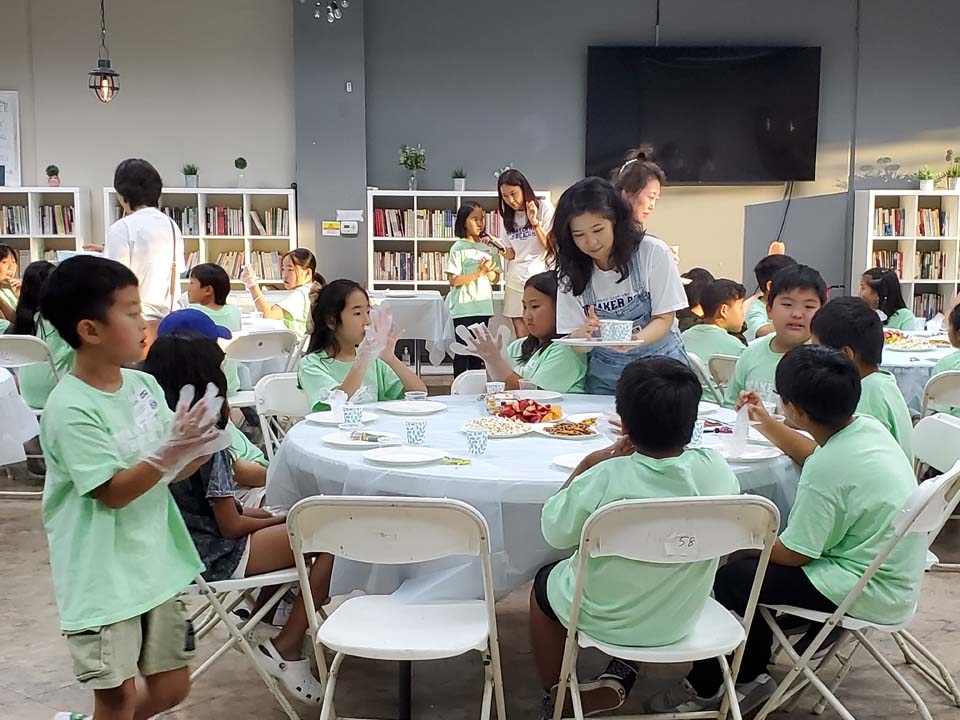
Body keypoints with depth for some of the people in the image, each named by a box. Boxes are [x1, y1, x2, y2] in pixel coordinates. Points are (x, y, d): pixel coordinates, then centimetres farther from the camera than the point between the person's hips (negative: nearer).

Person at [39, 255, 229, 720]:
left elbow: (174, 471, 6)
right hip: (104, 576, -7)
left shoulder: (144, 385, 1)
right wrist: (169, 452, -28)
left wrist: (199, 447, -13)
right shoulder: (70, 408, -19)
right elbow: (112, 492, -19)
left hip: (155, 562, 7)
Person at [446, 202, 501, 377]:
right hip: (463, 308, -5)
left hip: (483, 306, 5)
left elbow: (494, 278, 11)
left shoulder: (488, 247, 7)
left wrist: (488, 270, -11)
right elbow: (453, 280, -12)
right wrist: (479, 272, -17)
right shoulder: (458, 248, -7)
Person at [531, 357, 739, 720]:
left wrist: (587, 464, -7)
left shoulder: (604, 479, -31)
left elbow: (554, 532, -13)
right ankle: (622, 676, 32)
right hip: (681, 620, 4)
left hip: (605, 619, -3)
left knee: (545, 582, 28)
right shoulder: (718, 470, -21)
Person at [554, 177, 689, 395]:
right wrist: (583, 333, -25)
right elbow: (574, 341, -1)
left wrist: (634, 339, -26)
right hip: (606, 374, 2)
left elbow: (664, 318, -6)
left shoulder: (653, 253, -9)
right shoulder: (571, 271, -1)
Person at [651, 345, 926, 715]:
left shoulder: (825, 470, -30)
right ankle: (750, 676, 26)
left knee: (726, 580, -6)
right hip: (895, 574, 10)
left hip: (868, 593, -10)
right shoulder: (870, 428, -5)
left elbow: (793, 555, -18)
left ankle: (706, 689, 16)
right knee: (753, 561, 16)